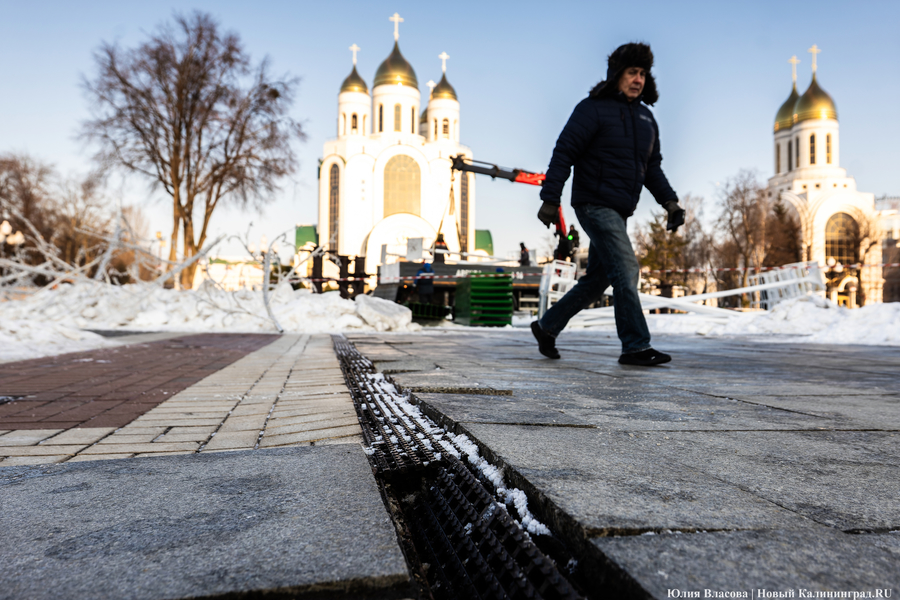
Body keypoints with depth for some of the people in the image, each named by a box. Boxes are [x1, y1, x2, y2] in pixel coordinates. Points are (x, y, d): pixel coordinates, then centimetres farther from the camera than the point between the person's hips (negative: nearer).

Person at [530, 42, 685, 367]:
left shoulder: (646, 118, 18)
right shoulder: (593, 109, -5)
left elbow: (652, 167, 22)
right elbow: (564, 153, -10)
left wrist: (669, 200, 8)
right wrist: (550, 199, -17)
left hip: (619, 211, 9)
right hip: (594, 204, -8)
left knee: (597, 279, 11)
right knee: (626, 270, -15)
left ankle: (547, 326, 23)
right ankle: (636, 346, -9)